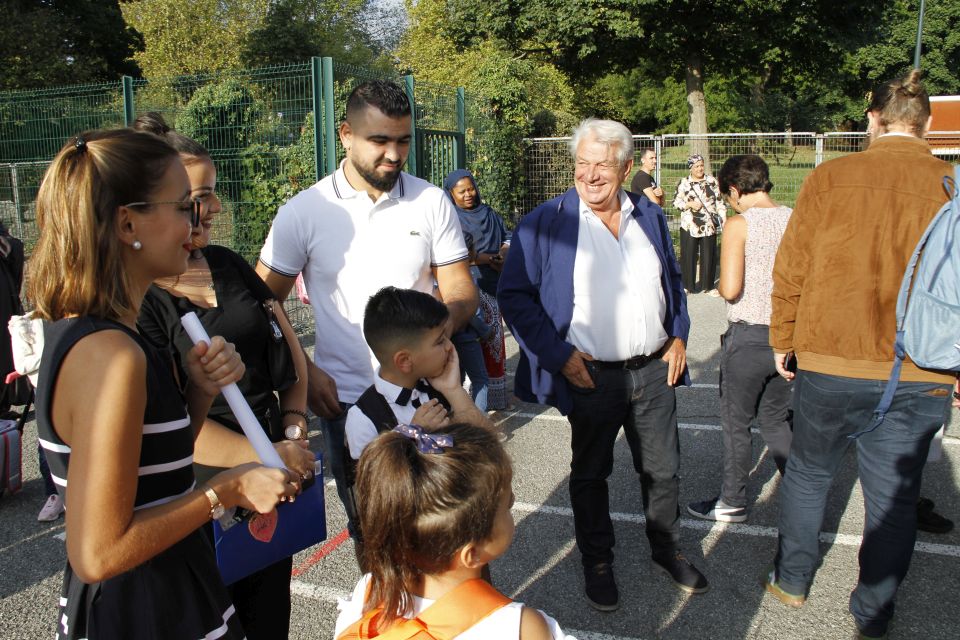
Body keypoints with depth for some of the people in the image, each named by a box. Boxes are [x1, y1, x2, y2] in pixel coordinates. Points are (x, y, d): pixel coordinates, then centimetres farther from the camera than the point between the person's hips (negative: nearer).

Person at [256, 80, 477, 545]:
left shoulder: (431, 201, -2)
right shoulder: (303, 211, -5)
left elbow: (461, 290, -1)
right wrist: (303, 372, -10)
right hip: (344, 398, 0)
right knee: (366, 522, 16)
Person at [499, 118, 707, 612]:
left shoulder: (650, 217, 6)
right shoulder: (545, 222, -9)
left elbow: (673, 281, 19)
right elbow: (514, 294, -10)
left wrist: (678, 336, 7)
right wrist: (558, 354, -14)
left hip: (654, 370, 4)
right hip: (591, 377, -4)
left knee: (663, 469, 16)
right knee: (590, 475, 13)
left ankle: (667, 549, 39)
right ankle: (596, 562, 33)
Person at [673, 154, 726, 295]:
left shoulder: (712, 181, 6)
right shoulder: (683, 183, 2)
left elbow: (719, 202, 8)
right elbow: (676, 201, 2)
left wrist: (724, 220, 3)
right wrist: (690, 204, -14)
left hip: (709, 226, 1)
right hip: (689, 226, -1)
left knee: (708, 256, 5)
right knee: (688, 256, 2)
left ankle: (708, 285, 16)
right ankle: (687, 285, 14)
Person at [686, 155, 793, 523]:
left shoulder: (739, 224, -15)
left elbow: (730, 289, -20)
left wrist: (720, 284, 0)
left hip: (748, 337, -6)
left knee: (736, 423, 11)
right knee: (776, 420, 20)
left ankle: (733, 503, 24)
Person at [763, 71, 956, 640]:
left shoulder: (830, 179, -6)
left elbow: (791, 269, -2)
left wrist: (784, 340, 11)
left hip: (831, 365, -1)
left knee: (808, 474, 19)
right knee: (894, 498, 14)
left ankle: (793, 582, 35)